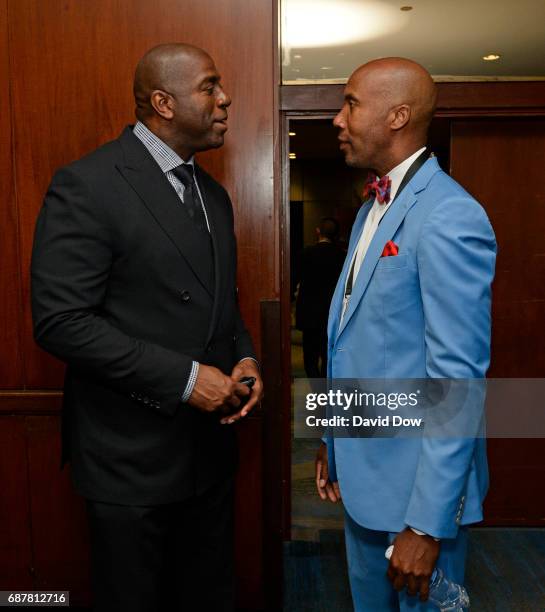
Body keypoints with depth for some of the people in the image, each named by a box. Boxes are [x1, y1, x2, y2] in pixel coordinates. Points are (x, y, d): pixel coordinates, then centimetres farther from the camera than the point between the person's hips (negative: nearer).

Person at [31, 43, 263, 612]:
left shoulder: (214, 194, 10)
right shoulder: (87, 185, -14)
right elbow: (61, 320, -19)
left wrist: (244, 358, -3)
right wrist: (183, 378, -21)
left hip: (210, 443, 7)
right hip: (132, 454, -6)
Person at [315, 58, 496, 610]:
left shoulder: (449, 218, -20)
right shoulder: (371, 208, 8)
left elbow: (457, 378, -22)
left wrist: (427, 522, -19)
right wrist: (334, 442, 15)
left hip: (415, 480, -8)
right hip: (362, 467, 8)